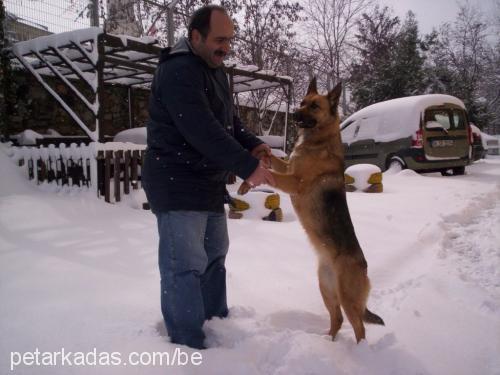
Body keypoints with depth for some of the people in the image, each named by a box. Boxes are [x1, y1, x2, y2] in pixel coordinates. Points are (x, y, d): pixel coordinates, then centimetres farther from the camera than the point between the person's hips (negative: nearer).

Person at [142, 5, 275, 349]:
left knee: (214, 255, 19)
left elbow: (228, 120, 16)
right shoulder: (178, 71, -19)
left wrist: (253, 145, -3)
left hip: (208, 181, 11)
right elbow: (203, 130, -29)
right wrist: (247, 167, -29)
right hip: (177, 183, -10)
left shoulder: (214, 69, 14)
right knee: (185, 265, -7)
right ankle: (188, 345, 3)